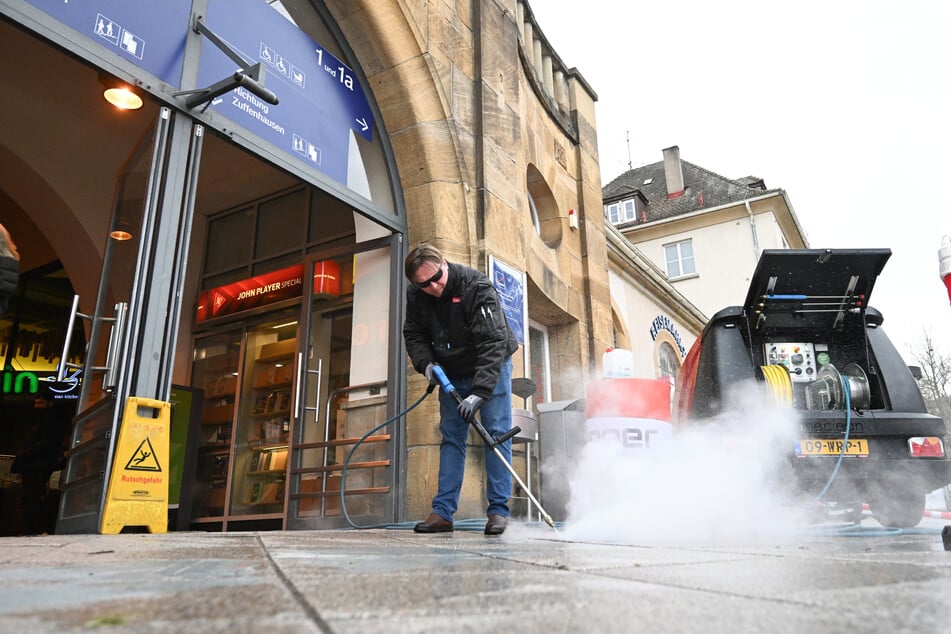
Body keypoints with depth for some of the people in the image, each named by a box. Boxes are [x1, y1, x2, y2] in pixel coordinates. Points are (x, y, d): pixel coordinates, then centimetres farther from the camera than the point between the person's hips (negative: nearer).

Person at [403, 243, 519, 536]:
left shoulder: (477, 287, -30)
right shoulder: (416, 296, -12)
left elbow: (493, 344, -35)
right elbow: (413, 335, 3)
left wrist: (479, 393, -42)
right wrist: (426, 363, -17)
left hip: (491, 367, -4)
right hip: (452, 372, 5)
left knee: (496, 433, -8)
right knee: (451, 437, 3)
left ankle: (498, 511, -2)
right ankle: (443, 512, 5)